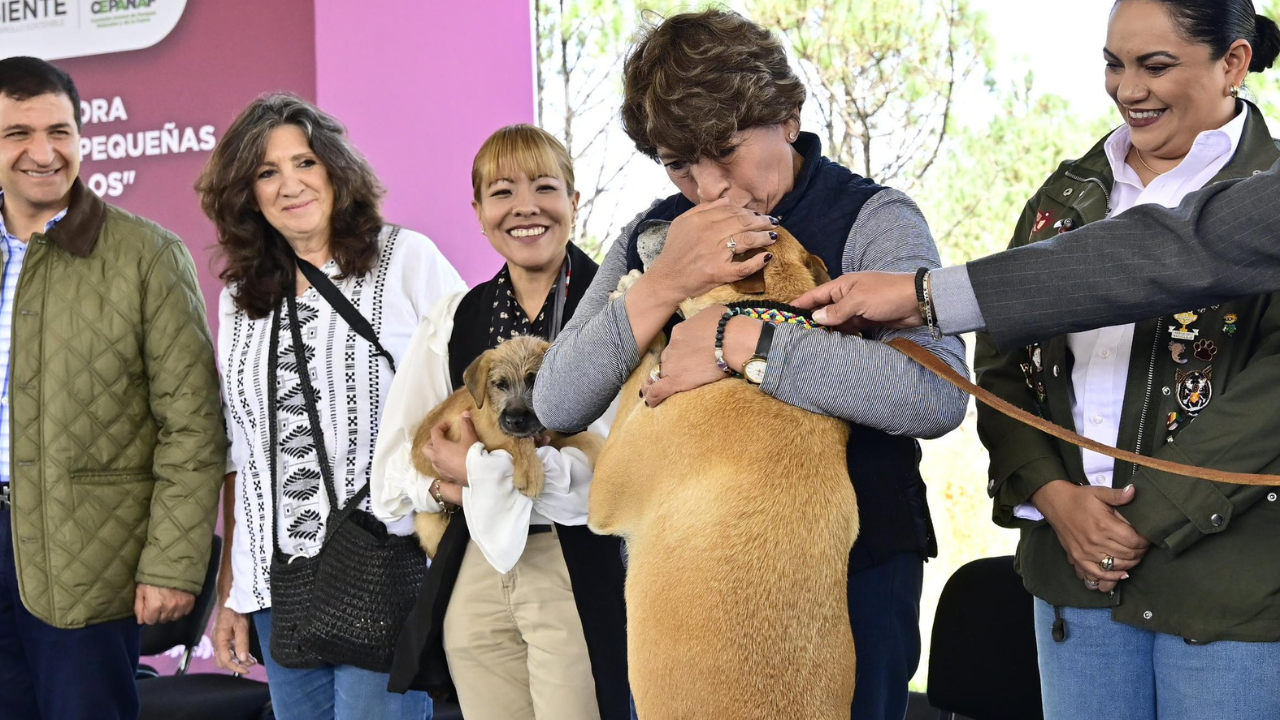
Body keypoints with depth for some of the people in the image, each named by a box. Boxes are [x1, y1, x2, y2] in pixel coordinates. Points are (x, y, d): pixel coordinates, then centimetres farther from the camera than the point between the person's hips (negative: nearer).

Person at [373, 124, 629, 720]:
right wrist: (448, 489, -11)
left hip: (580, 571, -4)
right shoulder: (452, 323, 12)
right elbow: (393, 468, 11)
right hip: (474, 576, 5)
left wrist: (481, 468, -8)